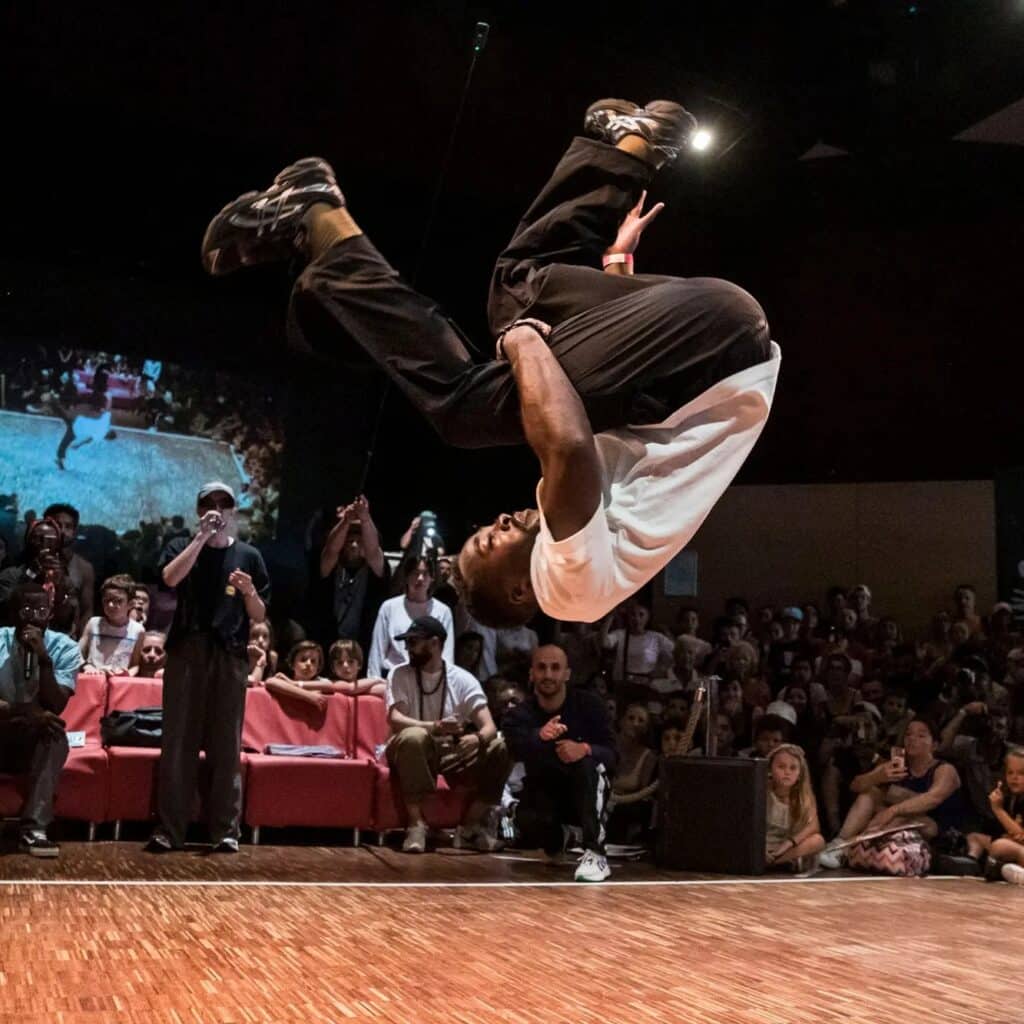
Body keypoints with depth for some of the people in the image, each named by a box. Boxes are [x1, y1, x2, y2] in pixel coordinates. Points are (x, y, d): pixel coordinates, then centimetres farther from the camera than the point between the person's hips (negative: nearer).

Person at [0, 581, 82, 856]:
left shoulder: (65, 648, -7)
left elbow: (55, 707, -17)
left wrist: (43, 658, -27)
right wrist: (26, 712, -34)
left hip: (36, 744, 1)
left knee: (56, 734, -32)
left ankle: (33, 828, -34)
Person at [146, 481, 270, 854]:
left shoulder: (248, 555, 12)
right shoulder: (182, 546, 11)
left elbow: (260, 616, 10)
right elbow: (170, 578, -13)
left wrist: (248, 592, -10)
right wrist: (203, 536, -12)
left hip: (230, 656, 1)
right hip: (185, 652, 0)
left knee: (226, 745, 1)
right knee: (178, 742, -2)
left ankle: (226, 830, 4)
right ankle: (168, 830, 0)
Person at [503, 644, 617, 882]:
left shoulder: (588, 704, -13)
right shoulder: (519, 714, -10)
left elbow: (612, 754, -19)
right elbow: (516, 748, -32)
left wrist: (585, 749, -43)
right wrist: (540, 735, -56)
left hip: (587, 793, -1)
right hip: (544, 793, 2)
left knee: (588, 764, -32)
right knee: (527, 823, -30)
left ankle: (595, 853, -31)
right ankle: (557, 837, 11)